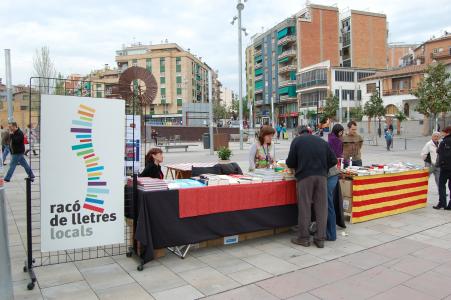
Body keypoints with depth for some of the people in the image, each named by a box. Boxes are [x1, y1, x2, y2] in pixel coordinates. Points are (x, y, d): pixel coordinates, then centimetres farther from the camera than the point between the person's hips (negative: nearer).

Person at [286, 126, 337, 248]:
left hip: (304, 176, -3)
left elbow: (290, 163, 1)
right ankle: (320, 239, 12)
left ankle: (304, 238, 11)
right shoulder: (322, 141, 15)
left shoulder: (297, 141, 5)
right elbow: (333, 160, 11)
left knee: (304, 207, 4)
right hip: (322, 176, 3)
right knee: (321, 207, 7)